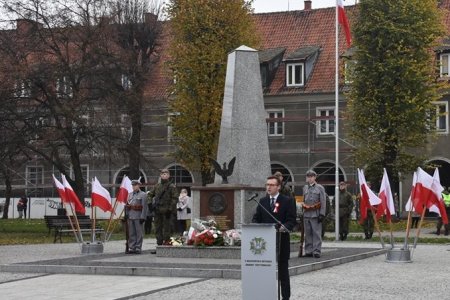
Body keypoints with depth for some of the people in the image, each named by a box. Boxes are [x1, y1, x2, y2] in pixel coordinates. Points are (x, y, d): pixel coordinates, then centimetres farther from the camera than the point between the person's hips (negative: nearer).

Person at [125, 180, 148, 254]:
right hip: (130, 217, 5)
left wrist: (142, 217, -14)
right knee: (131, 233, 6)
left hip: (138, 216, -5)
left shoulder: (143, 195, -2)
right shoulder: (130, 195, 16)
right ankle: (131, 248, 10)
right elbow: (126, 205, 18)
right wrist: (126, 214, 8)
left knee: (139, 233, -1)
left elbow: (144, 207, -8)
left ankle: (138, 248, 2)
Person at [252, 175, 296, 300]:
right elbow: (256, 218, 11)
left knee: (283, 270, 4)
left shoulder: (287, 201, -2)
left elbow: (291, 220, -7)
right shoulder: (262, 201, 11)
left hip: (282, 240, -3)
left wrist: (285, 227, -27)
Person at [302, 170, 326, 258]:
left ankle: (317, 251, -5)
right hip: (306, 214, 5)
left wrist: (322, 214, -10)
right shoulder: (305, 188, 14)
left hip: (315, 214, -5)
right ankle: (308, 251, 12)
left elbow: (323, 202, -4)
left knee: (316, 233, -5)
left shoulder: (320, 188, 0)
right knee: (308, 234, 7)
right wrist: (302, 213, 15)